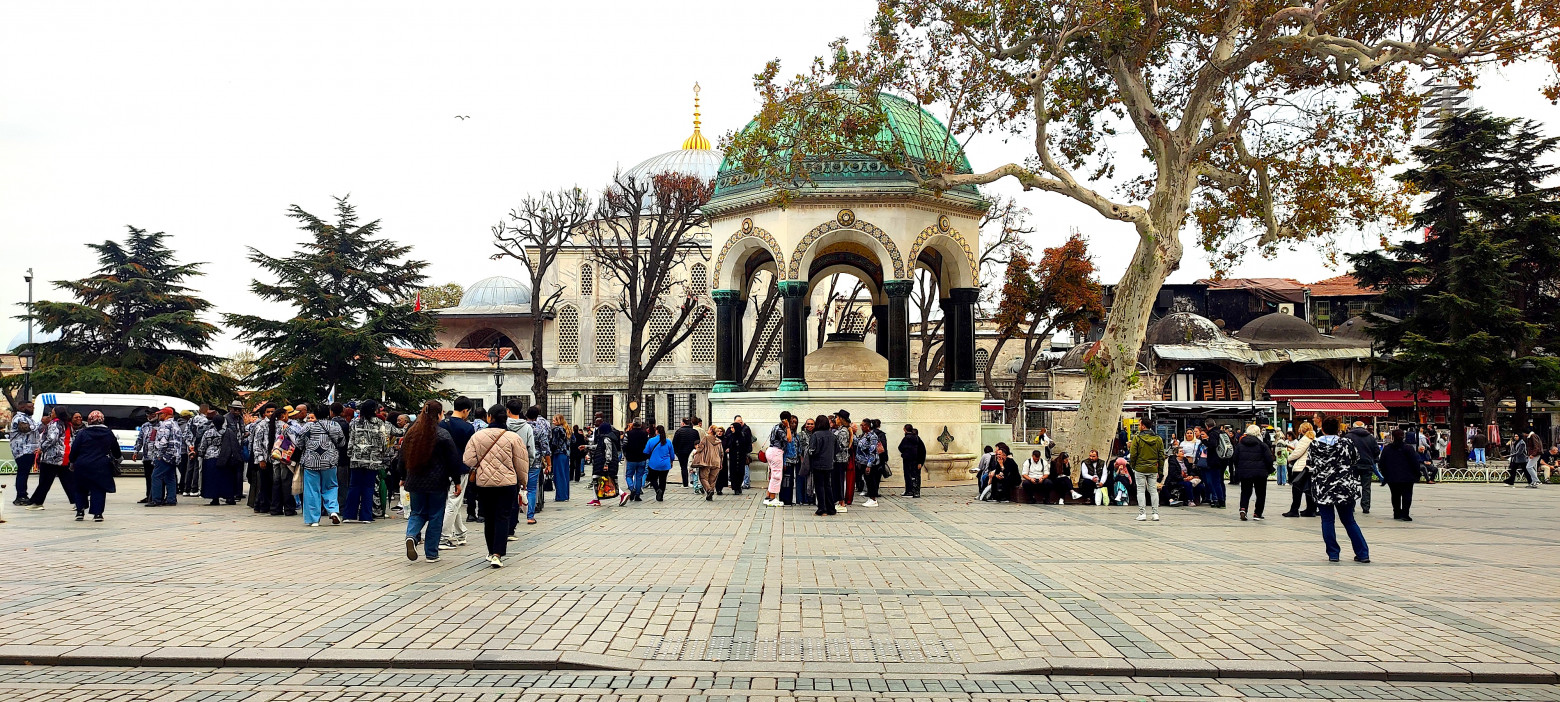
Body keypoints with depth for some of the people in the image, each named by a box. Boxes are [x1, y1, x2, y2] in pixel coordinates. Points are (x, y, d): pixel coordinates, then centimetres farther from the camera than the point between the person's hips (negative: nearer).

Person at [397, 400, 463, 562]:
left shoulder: (411, 433, 4)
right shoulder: (443, 435, -11)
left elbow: (403, 459, 11)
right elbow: (453, 461, -9)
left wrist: (403, 478, 25)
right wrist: (457, 482, 0)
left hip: (415, 482, 4)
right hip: (438, 483, -4)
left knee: (417, 513, 16)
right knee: (435, 516, 6)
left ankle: (411, 535, -14)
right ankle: (431, 553, 9)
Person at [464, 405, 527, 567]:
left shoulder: (477, 436, -3)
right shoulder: (513, 437, -6)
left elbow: (468, 460, -3)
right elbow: (521, 464, -1)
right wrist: (522, 482, 13)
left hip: (484, 483, 2)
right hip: (507, 483, -2)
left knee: (489, 518, 15)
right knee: (502, 518, 0)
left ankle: (491, 552, 26)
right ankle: (497, 555, -10)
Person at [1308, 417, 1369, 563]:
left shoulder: (1314, 445, -4)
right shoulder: (1347, 443, -3)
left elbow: (1310, 465, 3)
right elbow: (1356, 460, 9)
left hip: (1323, 488, -1)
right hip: (1345, 488, 1)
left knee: (1327, 520, 7)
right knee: (1349, 521, 11)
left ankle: (1333, 553, 7)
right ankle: (1363, 553, 11)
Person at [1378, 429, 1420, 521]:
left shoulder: (1386, 449, 2)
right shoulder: (1408, 448, -8)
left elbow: (1382, 464, 7)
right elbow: (1415, 463, -8)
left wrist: (1385, 476, 18)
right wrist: (1417, 475, 4)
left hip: (1392, 478, 3)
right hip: (1407, 478, -3)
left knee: (1395, 496, 15)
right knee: (1407, 495, -1)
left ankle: (1397, 513, 20)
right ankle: (1404, 514, -11)